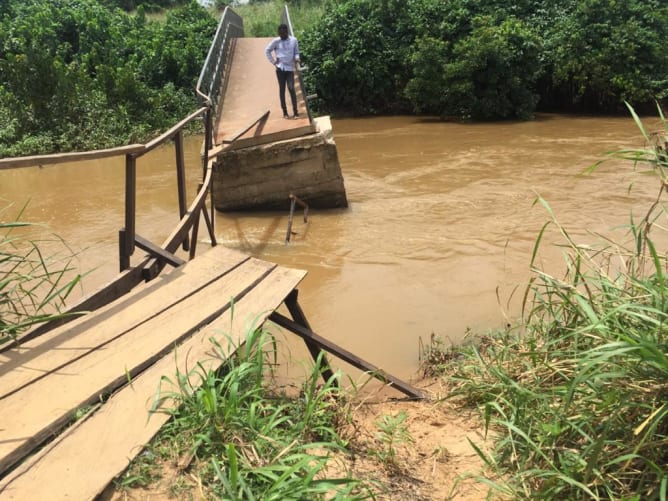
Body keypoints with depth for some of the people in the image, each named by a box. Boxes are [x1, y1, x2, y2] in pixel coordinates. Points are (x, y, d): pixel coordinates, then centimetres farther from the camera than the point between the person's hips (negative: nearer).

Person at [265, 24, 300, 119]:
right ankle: (285, 112, 8)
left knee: (291, 88, -11)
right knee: (282, 89, 3)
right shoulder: (276, 41, 2)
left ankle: (295, 112, -11)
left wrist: (296, 58, -11)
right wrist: (273, 61, 3)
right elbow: (267, 51, 10)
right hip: (280, 68, 0)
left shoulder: (294, 40, 4)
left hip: (290, 68, 0)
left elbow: (296, 52, 11)